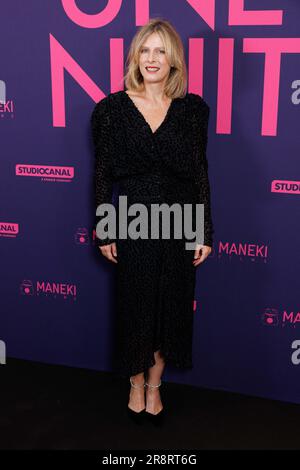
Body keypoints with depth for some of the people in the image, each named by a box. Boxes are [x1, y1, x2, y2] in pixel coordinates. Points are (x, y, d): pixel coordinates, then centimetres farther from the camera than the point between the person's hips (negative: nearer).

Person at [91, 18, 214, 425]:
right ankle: (137, 384, 35)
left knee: (171, 306, 12)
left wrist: (205, 233, 0)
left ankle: (155, 384, 35)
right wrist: (104, 232, -2)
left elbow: (201, 173, 1)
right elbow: (103, 174, -1)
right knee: (135, 305, 11)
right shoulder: (112, 108, -4)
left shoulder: (193, 108, -1)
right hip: (132, 225, -1)